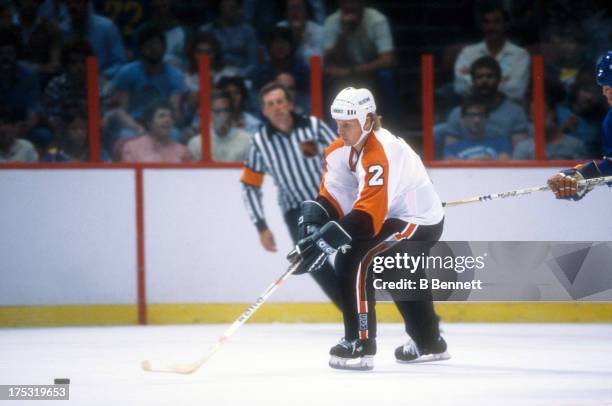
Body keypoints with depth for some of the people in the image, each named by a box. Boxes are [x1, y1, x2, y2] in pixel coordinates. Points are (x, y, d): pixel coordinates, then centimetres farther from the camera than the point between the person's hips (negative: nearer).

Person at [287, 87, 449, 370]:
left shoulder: (379, 154, -31)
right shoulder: (341, 150, -2)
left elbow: (369, 214, -36)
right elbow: (332, 197, -1)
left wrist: (327, 240, -39)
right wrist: (314, 225, -21)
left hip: (419, 221, -10)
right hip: (395, 216, 10)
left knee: (355, 263, -20)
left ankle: (360, 345, -15)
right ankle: (429, 343, 47)